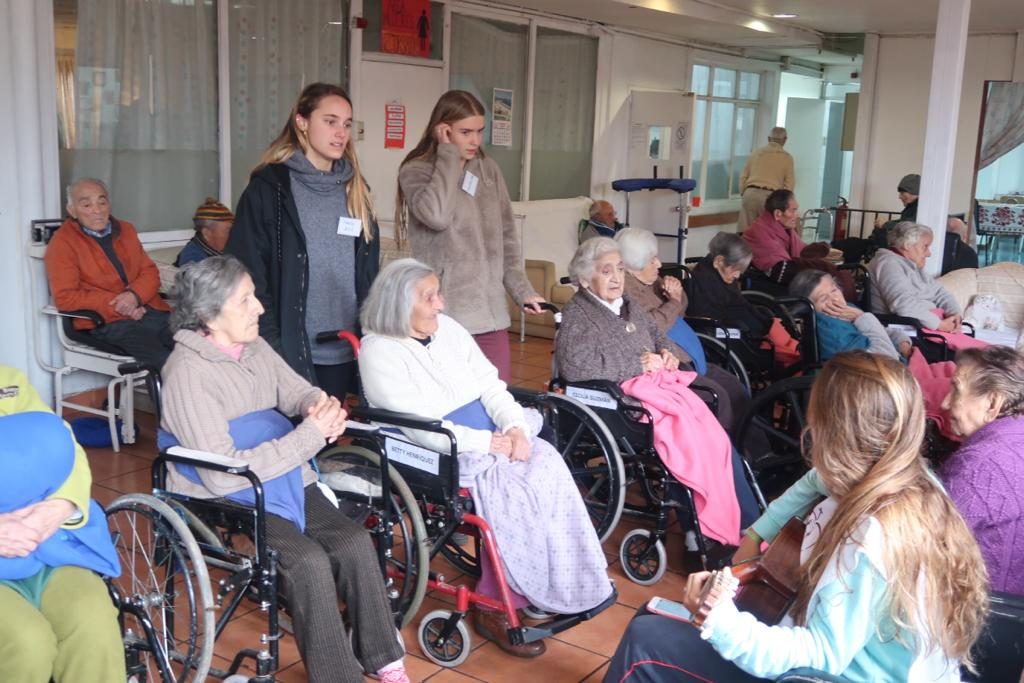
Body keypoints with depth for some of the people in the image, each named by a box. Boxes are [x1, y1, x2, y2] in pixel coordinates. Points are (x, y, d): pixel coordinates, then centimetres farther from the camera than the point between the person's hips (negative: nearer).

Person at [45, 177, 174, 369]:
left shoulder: (125, 230, 20)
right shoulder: (63, 243, 2)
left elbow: (150, 272, 16)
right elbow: (64, 297, -5)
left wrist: (135, 295, -7)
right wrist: (116, 305, -11)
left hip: (150, 311, 6)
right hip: (107, 323, -6)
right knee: (163, 360, -31)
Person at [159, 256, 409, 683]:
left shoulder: (255, 348, 4)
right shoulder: (188, 371, -19)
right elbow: (223, 473, -25)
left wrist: (320, 404, -14)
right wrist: (311, 435, -25)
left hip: (282, 480, 7)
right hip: (226, 499, -6)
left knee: (354, 543, -14)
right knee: (308, 560, -26)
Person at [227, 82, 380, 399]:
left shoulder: (355, 189, 10)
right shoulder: (269, 187, -6)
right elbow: (249, 271, -9)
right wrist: (269, 346, -14)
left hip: (344, 353, 5)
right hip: (290, 352, -5)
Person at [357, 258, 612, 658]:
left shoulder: (447, 328, 9)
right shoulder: (380, 351, -13)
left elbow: (491, 386, 8)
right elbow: (421, 429, -20)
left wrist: (515, 427, -11)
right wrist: (489, 442, -21)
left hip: (490, 436, 7)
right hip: (438, 455, -7)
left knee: (546, 463, -17)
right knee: (513, 488, -25)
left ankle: (566, 586, -7)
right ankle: (495, 606, -10)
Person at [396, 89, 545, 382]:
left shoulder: (488, 168, 12)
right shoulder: (416, 170, -3)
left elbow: (507, 235, 15)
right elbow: (437, 216, -23)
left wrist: (522, 290, 6)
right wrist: (449, 155, -12)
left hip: (491, 313, 5)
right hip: (444, 315, -5)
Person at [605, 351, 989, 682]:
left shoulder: (870, 538, -33)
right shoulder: (910, 482, -6)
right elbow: (817, 481, 15)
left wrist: (721, 622, -42)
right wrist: (755, 534, 8)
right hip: (849, 652, 9)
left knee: (645, 641, -7)